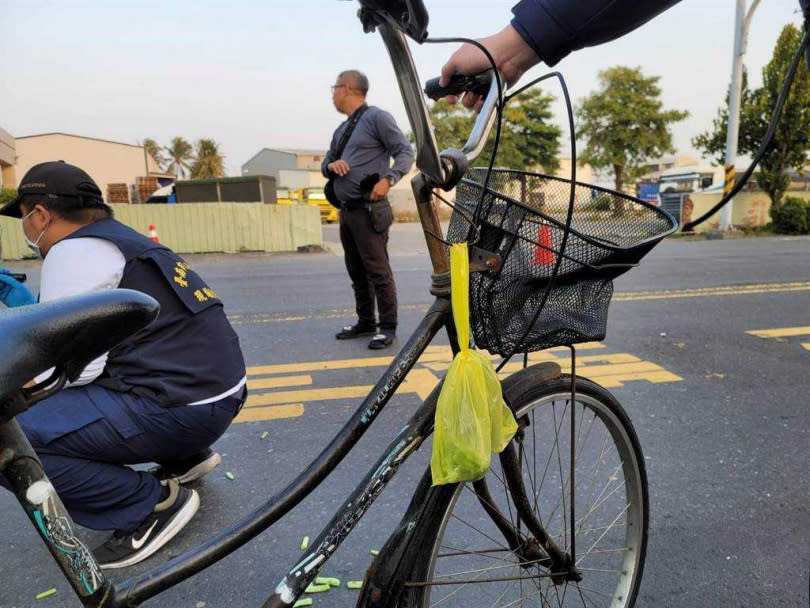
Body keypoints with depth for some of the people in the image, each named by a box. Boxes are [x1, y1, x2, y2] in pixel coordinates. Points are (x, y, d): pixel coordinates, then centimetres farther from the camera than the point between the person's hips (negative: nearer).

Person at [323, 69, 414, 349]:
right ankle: (365, 323, 22)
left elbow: (405, 152, -8)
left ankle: (388, 328, -1)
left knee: (378, 270, -8)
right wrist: (331, 165, 0)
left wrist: (388, 179, -23)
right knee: (357, 272, 12)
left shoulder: (377, 117, -2)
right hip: (346, 211, 8)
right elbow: (326, 163, 25)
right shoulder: (341, 130, 22)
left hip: (369, 210, -8)